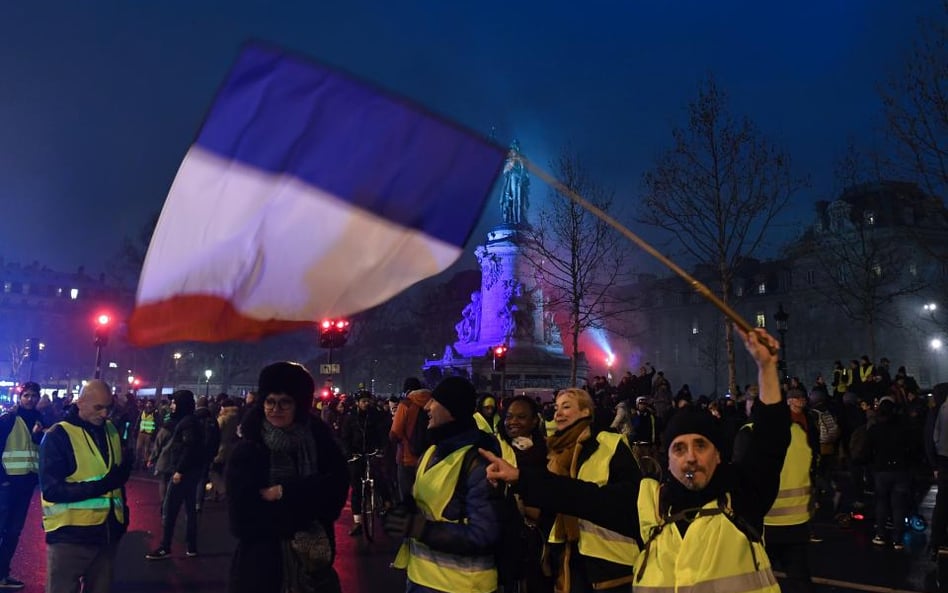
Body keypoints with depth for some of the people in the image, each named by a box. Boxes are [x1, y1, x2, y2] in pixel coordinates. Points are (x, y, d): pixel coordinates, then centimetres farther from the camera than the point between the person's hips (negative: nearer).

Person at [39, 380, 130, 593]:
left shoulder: (111, 430, 6)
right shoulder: (58, 435, -12)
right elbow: (51, 490, -18)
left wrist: (122, 510, 9)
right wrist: (101, 485, -27)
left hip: (108, 532, 6)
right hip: (70, 535, -6)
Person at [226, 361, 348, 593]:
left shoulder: (321, 441, -3)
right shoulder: (247, 449, -8)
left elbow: (336, 489, -12)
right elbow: (242, 516, -15)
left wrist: (283, 492, -19)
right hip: (261, 560, -1)